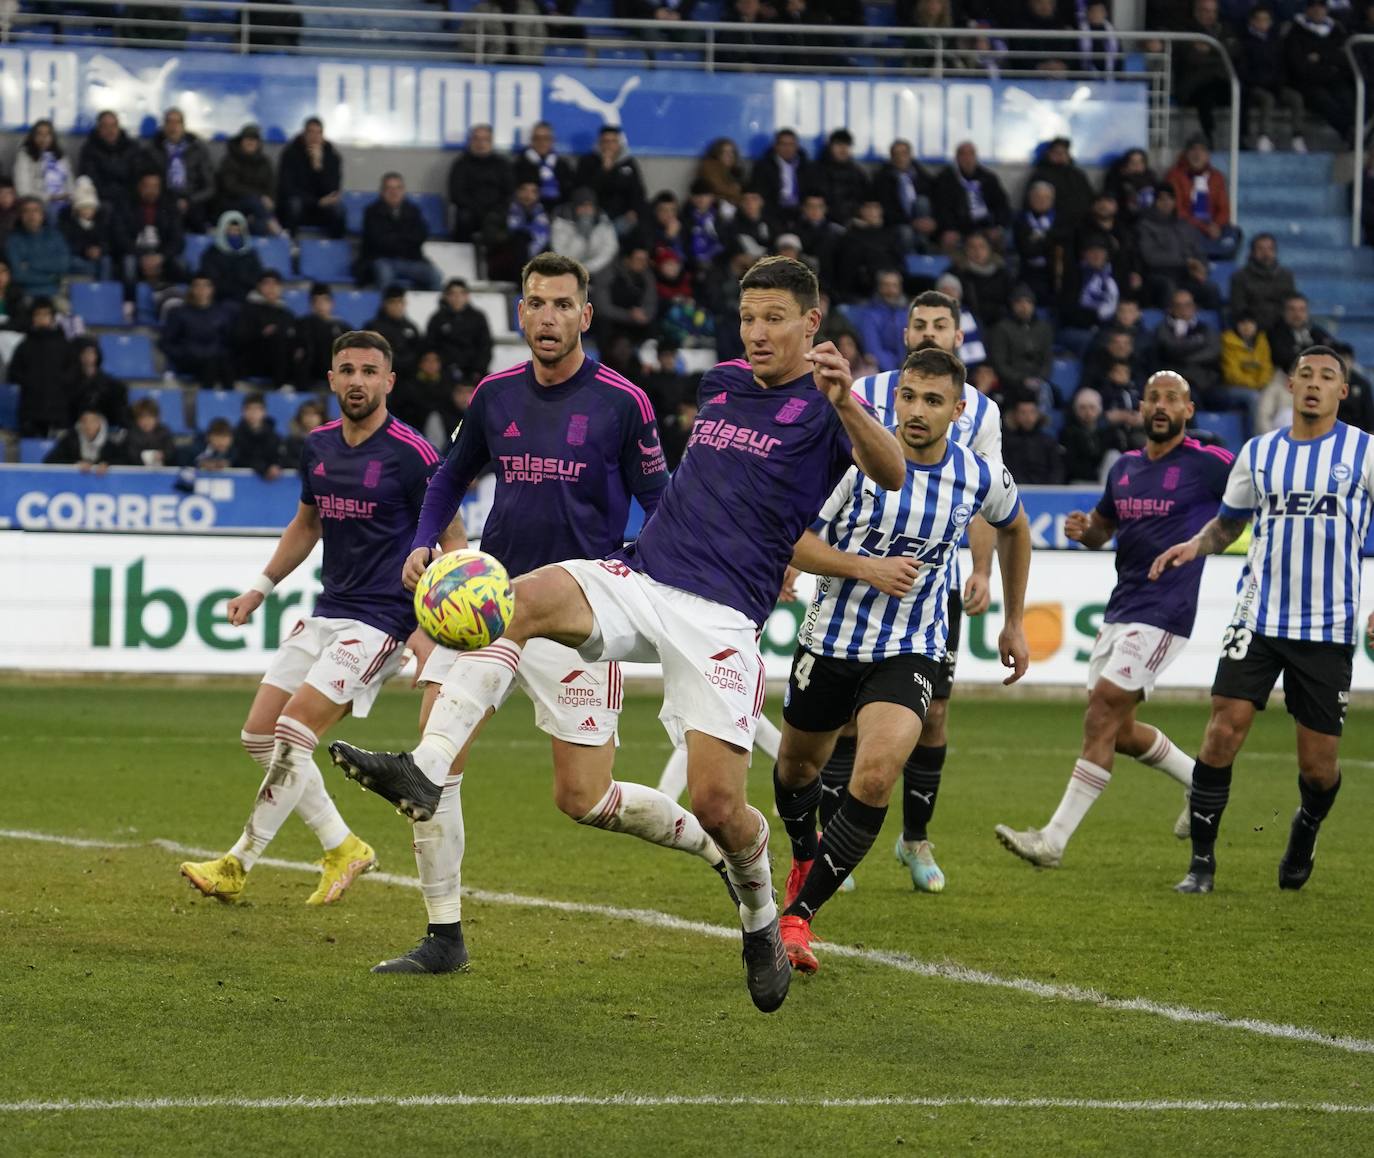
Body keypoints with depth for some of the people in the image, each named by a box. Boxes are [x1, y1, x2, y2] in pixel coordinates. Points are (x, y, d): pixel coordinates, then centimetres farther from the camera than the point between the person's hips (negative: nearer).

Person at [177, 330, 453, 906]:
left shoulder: (412, 454, -12)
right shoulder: (318, 445, 8)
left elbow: (450, 540, -9)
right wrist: (261, 587, 18)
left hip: (381, 620, -8)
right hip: (326, 613, 8)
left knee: (293, 734, -17)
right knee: (258, 736, 4)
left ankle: (237, 866, -8)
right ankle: (341, 848, 16)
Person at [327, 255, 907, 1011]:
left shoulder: (822, 408, -1)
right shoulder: (720, 384, 19)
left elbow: (889, 474, -22)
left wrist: (846, 404, -39)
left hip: (720, 618, -5)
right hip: (636, 579, 5)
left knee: (716, 803, -12)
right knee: (523, 599, -27)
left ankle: (760, 920, 22)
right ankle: (426, 769, -39)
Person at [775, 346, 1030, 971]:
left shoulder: (980, 477, -5)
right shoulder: (856, 459, -15)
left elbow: (1013, 529, 18)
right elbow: (792, 539, -13)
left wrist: (1014, 623, 22)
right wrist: (866, 568, -25)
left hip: (911, 652, 0)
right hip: (831, 638, 0)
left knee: (875, 777, -23)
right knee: (798, 765, 20)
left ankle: (799, 912, -13)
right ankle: (805, 855, 55)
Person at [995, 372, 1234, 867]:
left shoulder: (1208, 464, -7)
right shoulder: (1124, 468, 13)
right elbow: (1102, 529, 26)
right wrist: (1081, 529, 4)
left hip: (1163, 614, -8)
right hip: (1120, 610, 8)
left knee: (1102, 716, -14)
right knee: (1117, 729, 12)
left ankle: (1054, 840, -15)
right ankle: (1201, 783, 36)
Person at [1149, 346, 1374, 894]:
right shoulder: (1258, 453, 9)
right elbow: (1229, 522, 22)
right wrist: (1196, 544, 0)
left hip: (1329, 625, -2)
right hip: (1258, 617, 2)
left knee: (1319, 763, 2)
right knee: (1223, 730, -13)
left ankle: (1305, 832, 36)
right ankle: (1201, 860, -2)